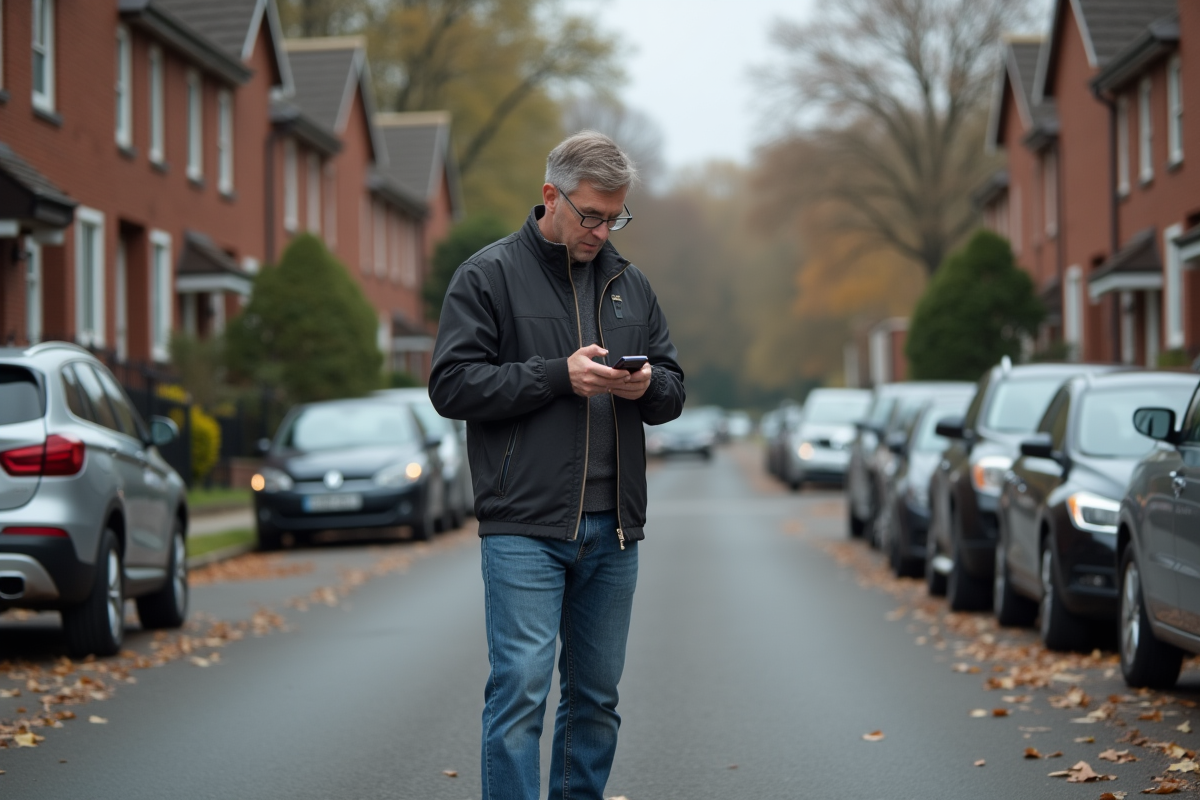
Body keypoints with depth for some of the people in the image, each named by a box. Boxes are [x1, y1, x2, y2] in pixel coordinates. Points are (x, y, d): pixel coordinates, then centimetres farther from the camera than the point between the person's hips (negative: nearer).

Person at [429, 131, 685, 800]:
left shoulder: (630, 285, 14)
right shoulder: (490, 275, -1)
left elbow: (674, 389, 18)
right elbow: (453, 384, -9)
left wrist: (647, 387, -7)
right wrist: (558, 375, -16)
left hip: (613, 530, 6)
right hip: (525, 528, -5)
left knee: (597, 694, 11)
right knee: (521, 689, -10)